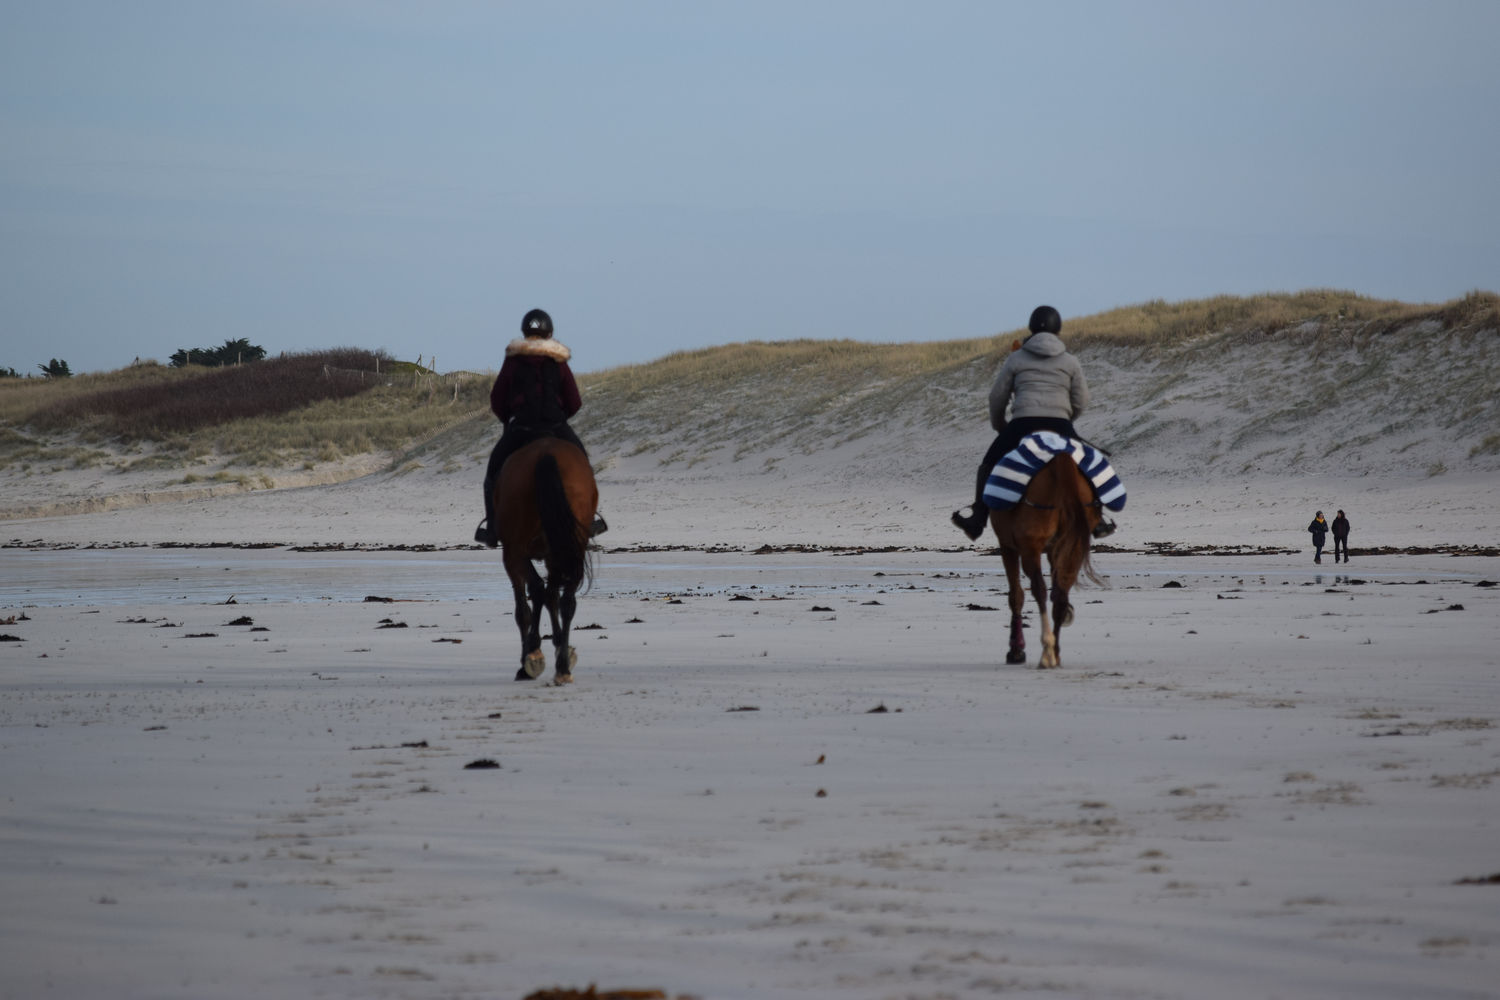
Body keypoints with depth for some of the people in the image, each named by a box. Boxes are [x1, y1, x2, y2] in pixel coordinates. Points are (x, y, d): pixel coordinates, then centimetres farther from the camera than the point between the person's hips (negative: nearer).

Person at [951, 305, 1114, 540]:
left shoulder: (1016, 358, 11)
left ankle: (978, 517, 5)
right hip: (1060, 425, 1)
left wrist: (998, 424, 29)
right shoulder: (1070, 362, 12)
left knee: (989, 465, 16)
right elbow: (1081, 401, 11)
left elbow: (997, 397, 12)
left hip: (1022, 423, -1)